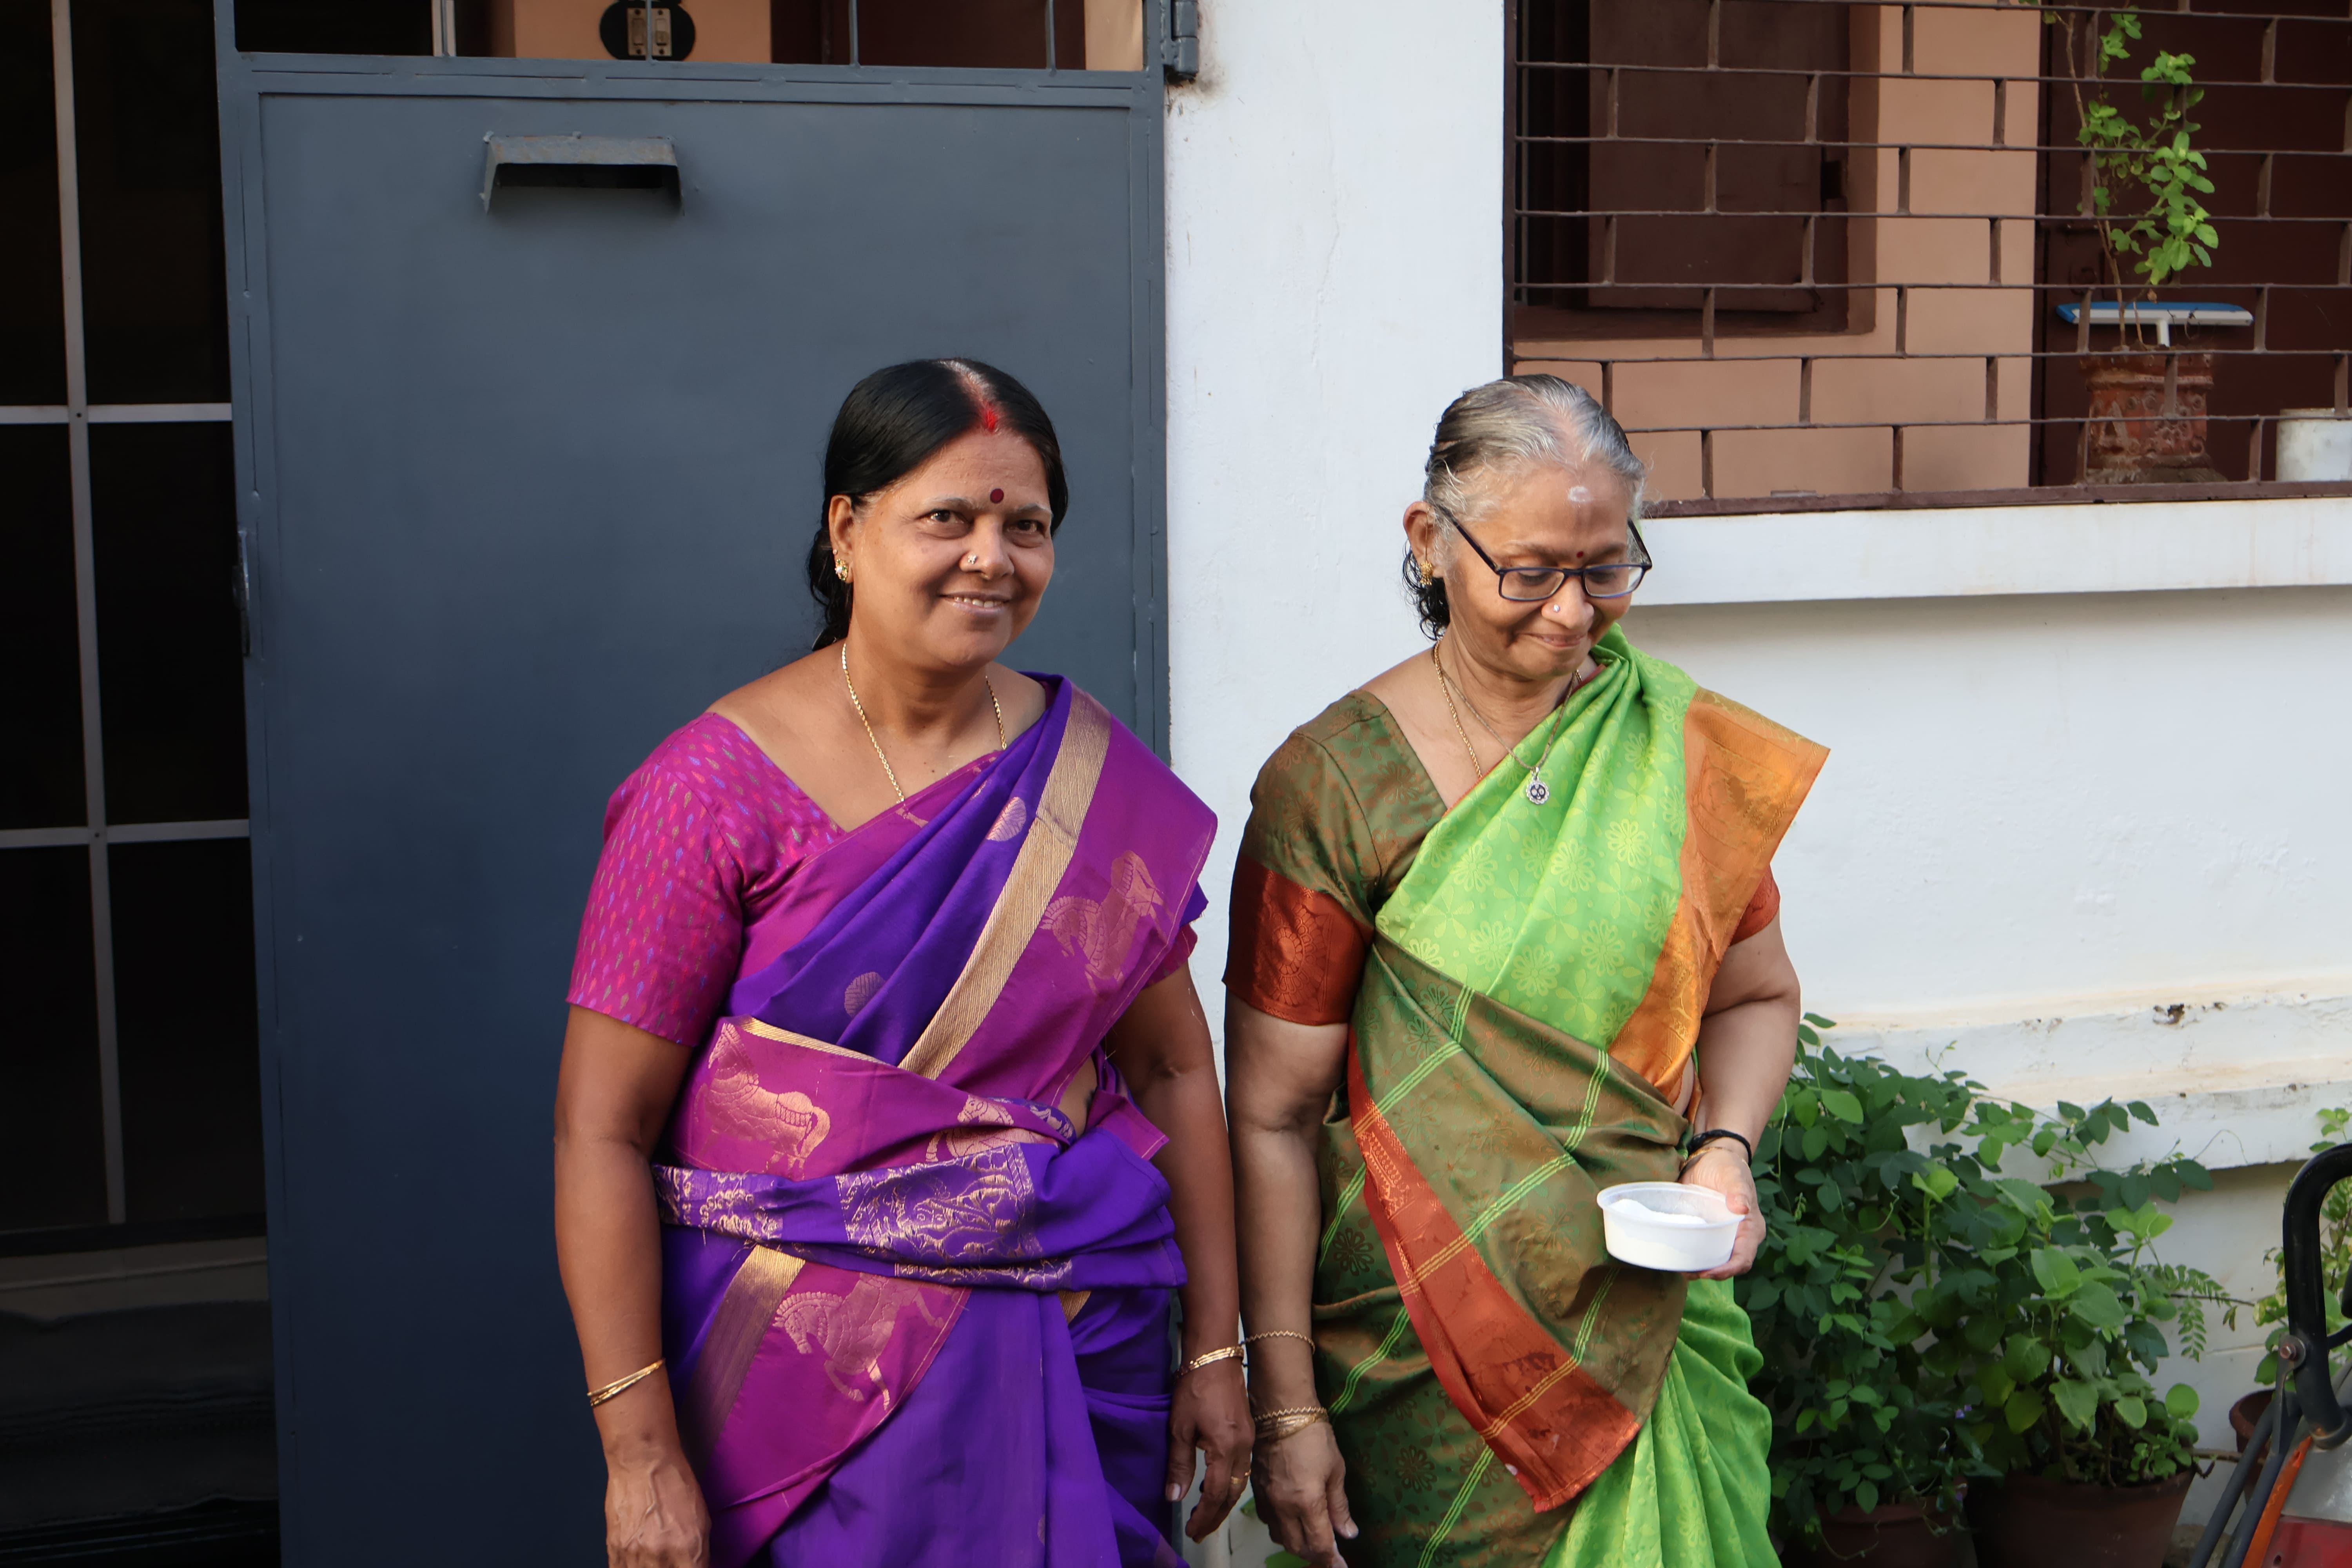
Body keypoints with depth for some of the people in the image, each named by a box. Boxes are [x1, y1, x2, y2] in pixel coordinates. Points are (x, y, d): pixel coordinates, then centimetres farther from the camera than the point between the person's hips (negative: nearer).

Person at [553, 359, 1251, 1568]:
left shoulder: (1102, 783, 2)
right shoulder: (718, 788, -11)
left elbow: (1172, 1070, 9)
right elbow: (602, 1129, -11)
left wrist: (1215, 1349, 6)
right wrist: (639, 1450, -15)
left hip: (1074, 1361, 3)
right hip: (806, 1388, -3)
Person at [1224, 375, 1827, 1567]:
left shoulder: (1686, 751, 1)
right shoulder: (1335, 786, -10)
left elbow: (1755, 994, 15)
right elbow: (1271, 1116, -8)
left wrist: (1724, 1146, -6)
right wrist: (1284, 1404, -8)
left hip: (1654, 1324, 3)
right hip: (1425, 1350, -3)